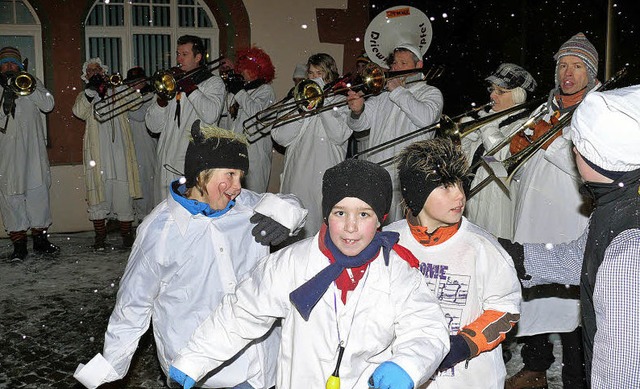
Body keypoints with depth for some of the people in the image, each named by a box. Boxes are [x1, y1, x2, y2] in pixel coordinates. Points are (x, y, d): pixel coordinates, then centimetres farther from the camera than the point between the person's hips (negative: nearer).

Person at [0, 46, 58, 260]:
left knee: (38, 190, 0)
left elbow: (48, 104, 0)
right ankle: (18, 244, 1)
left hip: (32, 147, 1)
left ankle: (40, 238, 8)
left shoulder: (32, 81, 15)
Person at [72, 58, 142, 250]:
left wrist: (113, 87, -10)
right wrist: (91, 89, -16)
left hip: (119, 149, 0)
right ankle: (100, 236, 4)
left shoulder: (117, 89, 17)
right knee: (99, 190, -2)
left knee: (123, 191, -1)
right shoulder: (85, 96, 15)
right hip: (97, 151, 0)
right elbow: (79, 112, -6)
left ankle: (126, 234, 7)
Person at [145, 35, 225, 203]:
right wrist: (162, 97, -6)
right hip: (167, 164, 5)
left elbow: (210, 115, -16)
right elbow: (153, 126, 10)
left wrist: (188, 86, -10)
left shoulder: (214, 82, 5)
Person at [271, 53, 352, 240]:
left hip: (327, 175, -2)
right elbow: (280, 137, 3)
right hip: (297, 176, 3)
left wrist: (322, 102, -9)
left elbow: (339, 136, -11)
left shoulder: (341, 102, 7)